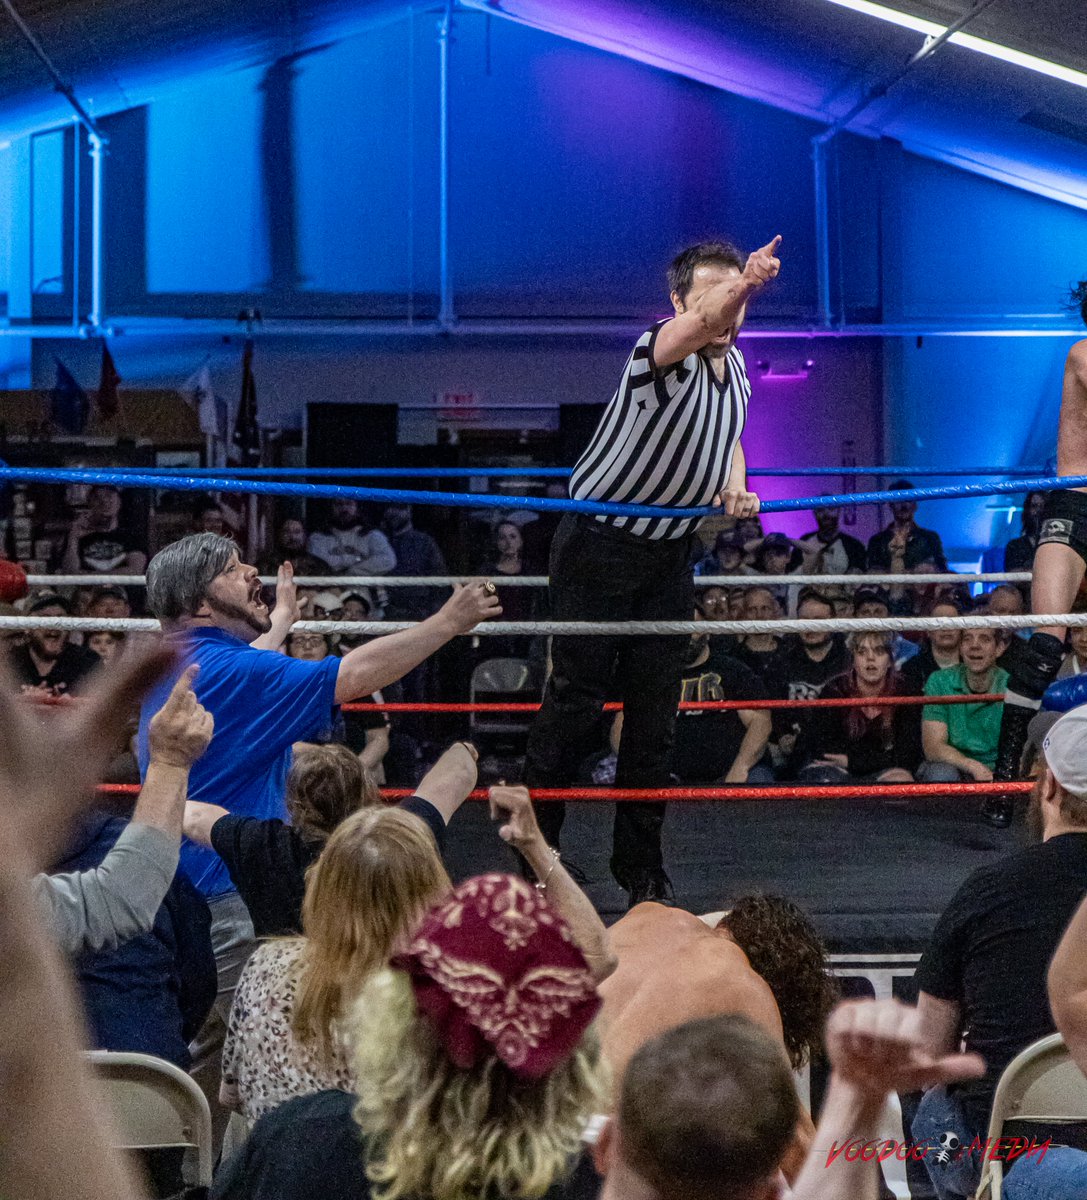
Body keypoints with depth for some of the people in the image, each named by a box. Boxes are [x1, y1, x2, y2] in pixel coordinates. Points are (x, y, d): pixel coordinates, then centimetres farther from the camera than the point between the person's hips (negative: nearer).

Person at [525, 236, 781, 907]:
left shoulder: (736, 367, 6)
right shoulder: (664, 353, -19)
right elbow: (698, 326, -44)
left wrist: (736, 485, 2)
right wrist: (741, 284, -64)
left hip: (672, 552, 7)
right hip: (601, 544, -6)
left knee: (656, 707, 6)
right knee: (578, 696, -5)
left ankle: (640, 862, 14)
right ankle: (534, 845, 8)